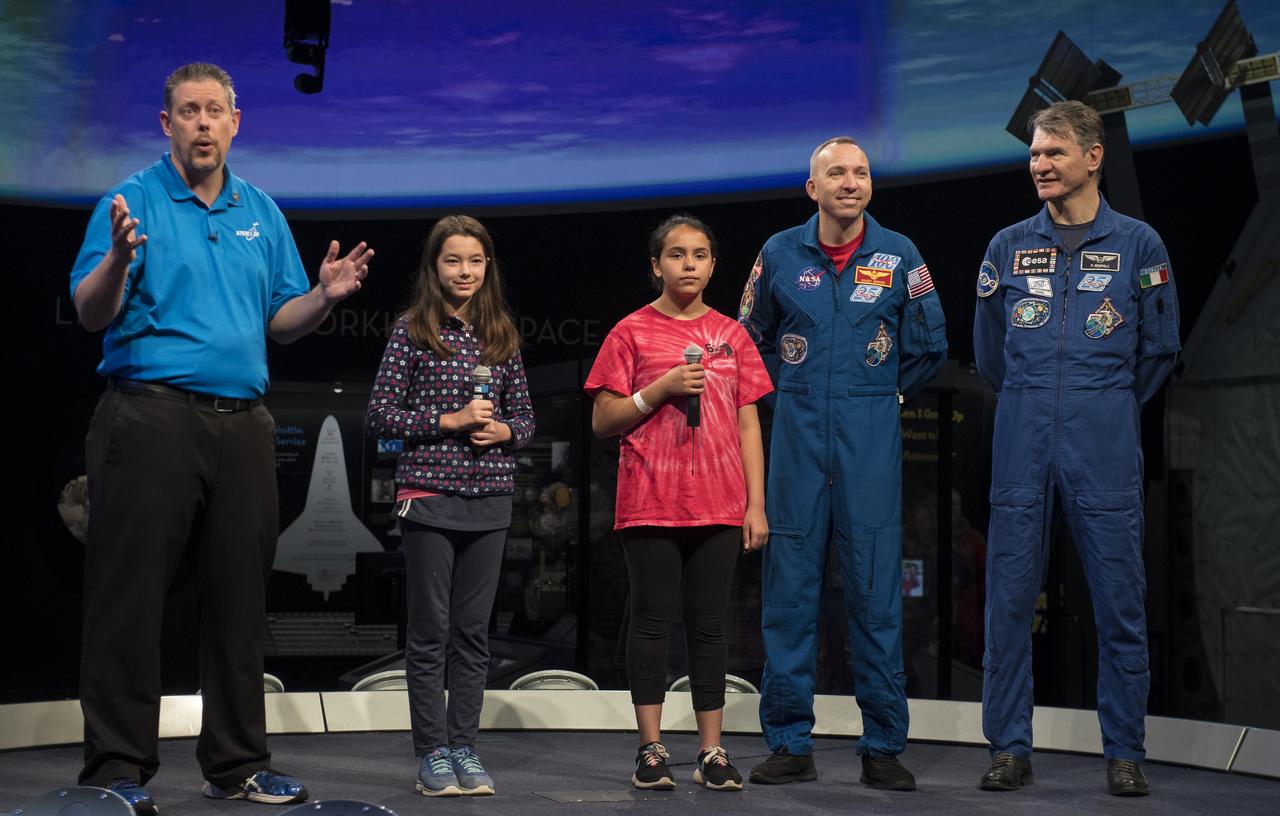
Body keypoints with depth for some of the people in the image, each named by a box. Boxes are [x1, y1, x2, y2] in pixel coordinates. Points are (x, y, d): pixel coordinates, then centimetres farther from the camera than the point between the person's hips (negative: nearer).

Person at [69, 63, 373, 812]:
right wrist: (118, 260, -25)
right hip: (152, 414, -5)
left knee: (240, 596, 9)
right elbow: (92, 314, -7)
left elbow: (280, 321, 17)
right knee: (131, 596, -4)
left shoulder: (262, 212, 16)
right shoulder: (132, 201, 0)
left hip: (243, 422, 5)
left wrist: (326, 294, -2)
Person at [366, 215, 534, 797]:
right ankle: (432, 753, 8)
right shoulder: (413, 331, -1)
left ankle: (464, 748, 14)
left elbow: (525, 417, 15)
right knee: (431, 629, 1)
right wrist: (450, 420, -13)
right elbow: (379, 415, -5)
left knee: (473, 630, 7)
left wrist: (504, 431, -7)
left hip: (489, 498, 4)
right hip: (429, 493, -4)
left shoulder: (502, 336, 10)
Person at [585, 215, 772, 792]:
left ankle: (711, 752, 9)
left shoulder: (731, 335, 11)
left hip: (719, 506, 2)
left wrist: (757, 505, 4)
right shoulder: (632, 332, 3)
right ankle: (651, 750, 7)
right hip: (650, 503, -2)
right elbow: (602, 421, 2)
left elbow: (748, 425, 11)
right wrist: (660, 389, -12)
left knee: (710, 625, 4)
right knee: (652, 620, 0)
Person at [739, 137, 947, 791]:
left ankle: (883, 747, 6)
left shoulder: (898, 255, 2)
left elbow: (929, 345, 13)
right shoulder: (780, 254, 4)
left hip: (871, 437, -1)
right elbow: (753, 339, 18)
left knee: (876, 588, -1)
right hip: (798, 433, 1)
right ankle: (789, 744, 10)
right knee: (789, 589, 1)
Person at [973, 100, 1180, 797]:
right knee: (1009, 600, 2)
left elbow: (1159, 348, 11)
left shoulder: (1137, 244, 4)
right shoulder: (1008, 246, 9)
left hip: (1105, 451, -2)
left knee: (1119, 601, 0)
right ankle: (1010, 748, 11)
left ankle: (1124, 752, 10)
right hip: (1022, 447, 2)